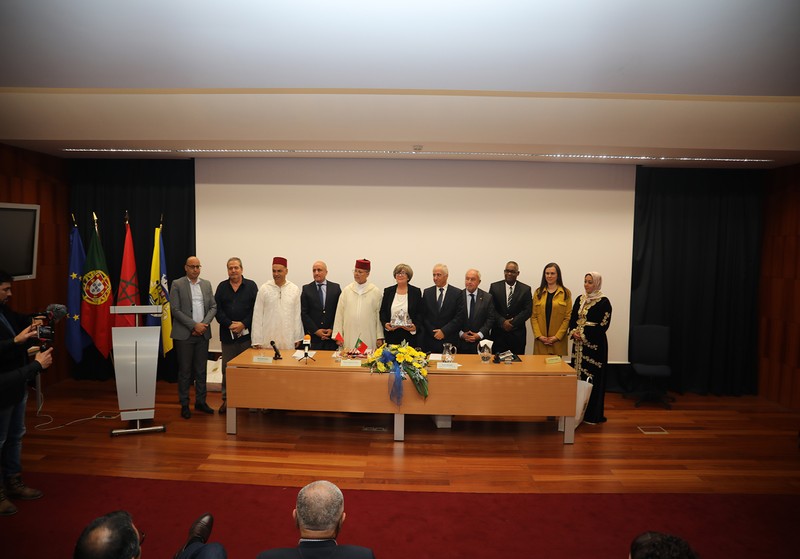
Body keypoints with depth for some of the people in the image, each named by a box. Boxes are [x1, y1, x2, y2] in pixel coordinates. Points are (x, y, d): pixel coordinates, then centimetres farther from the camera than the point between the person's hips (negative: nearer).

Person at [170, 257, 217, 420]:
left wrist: (204, 324, -8)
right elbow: (175, 310, -9)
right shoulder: (177, 284, -2)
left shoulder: (207, 284, 10)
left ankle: (200, 401, 20)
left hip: (203, 333, 4)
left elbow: (213, 307, 7)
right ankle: (184, 404, 13)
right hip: (184, 334, -4)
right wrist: (194, 325, -14)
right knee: (185, 371, 4)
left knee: (201, 370, 10)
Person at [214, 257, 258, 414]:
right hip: (227, 334, 2)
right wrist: (230, 324, -10)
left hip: (247, 334, -2)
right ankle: (226, 399, 18)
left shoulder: (251, 286, 3)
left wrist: (243, 324, -12)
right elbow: (217, 309, 2)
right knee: (227, 369, 7)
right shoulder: (222, 287, 9)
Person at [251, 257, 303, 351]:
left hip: (288, 339, 1)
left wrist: (298, 337, 6)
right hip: (268, 339, -1)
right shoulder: (264, 289, 0)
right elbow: (257, 315, 1)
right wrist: (257, 340, -2)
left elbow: (297, 314, 7)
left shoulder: (294, 289, 4)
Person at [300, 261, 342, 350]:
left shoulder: (336, 288, 6)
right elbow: (303, 313, 0)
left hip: (331, 335, 1)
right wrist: (315, 330, -7)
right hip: (312, 336, 0)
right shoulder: (306, 289, 4)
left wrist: (332, 329, -6)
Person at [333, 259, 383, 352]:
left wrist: (380, 337, -1)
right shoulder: (346, 290, 8)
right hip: (349, 337, 2)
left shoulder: (376, 292, 3)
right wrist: (338, 336, 3)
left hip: (369, 337, -1)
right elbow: (339, 314, 7)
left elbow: (379, 315, 2)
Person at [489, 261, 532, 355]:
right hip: (498, 333, 0)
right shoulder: (494, 287, 4)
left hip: (518, 334, 0)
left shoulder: (526, 289, 4)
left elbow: (528, 311, -2)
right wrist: (502, 322, -13)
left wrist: (513, 322, -12)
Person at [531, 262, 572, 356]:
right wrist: (539, 335, -7)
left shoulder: (566, 293, 4)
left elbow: (568, 317, -1)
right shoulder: (538, 292, 9)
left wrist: (557, 336, -9)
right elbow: (533, 316, 4)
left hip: (558, 340, -1)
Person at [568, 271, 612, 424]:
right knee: (578, 374, 7)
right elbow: (572, 318, 13)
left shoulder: (603, 302, -7)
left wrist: (584, 334, -14)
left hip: (595, 344, -6)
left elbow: (603, 325, -12)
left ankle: (592, 414, 6)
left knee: (592, 377, -3)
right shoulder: (580, 299, 12)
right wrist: (573, 331, -6)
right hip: (579, 343, 6)